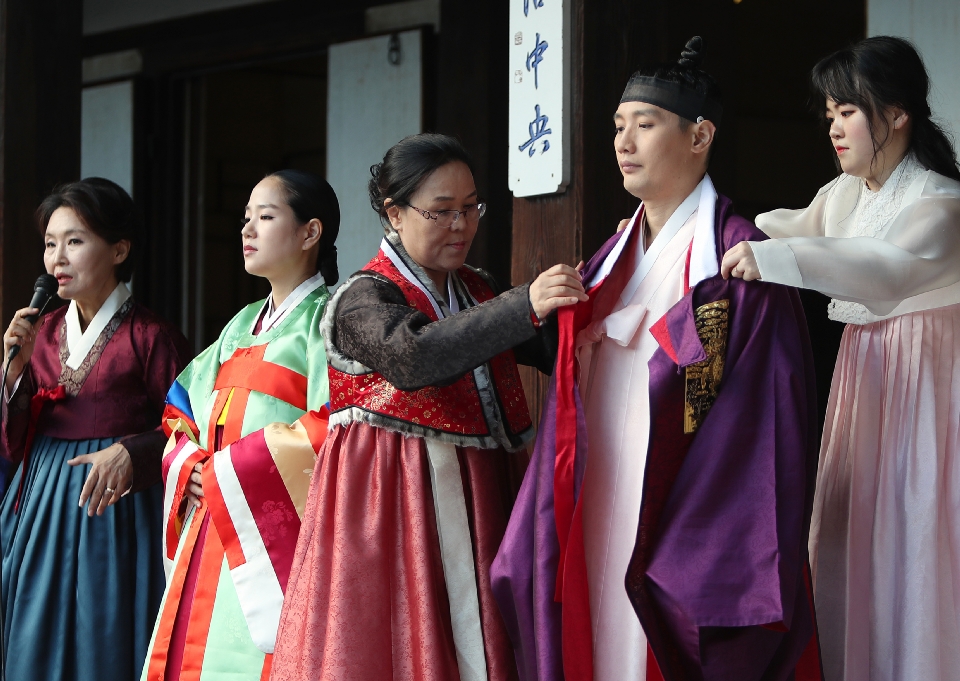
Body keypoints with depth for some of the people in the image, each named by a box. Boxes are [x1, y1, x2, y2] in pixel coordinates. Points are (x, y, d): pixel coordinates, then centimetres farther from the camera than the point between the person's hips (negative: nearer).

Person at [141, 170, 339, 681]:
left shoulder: (327, 317, -4)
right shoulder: (243, 324, 20)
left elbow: (332, 428, -16)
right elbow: (182, 409, 22)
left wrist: (225, 471, -12)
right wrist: (187, 465, 0)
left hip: (276, 533, -7)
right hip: (209, 535, 7)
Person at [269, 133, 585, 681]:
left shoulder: (478, 291, 16)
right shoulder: (365, 298, -8)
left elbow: (553, 348, 16)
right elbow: (414, 357, -28)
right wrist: (525, 305, -36)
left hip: (470, 507, 6)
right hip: (390, 509, -6)